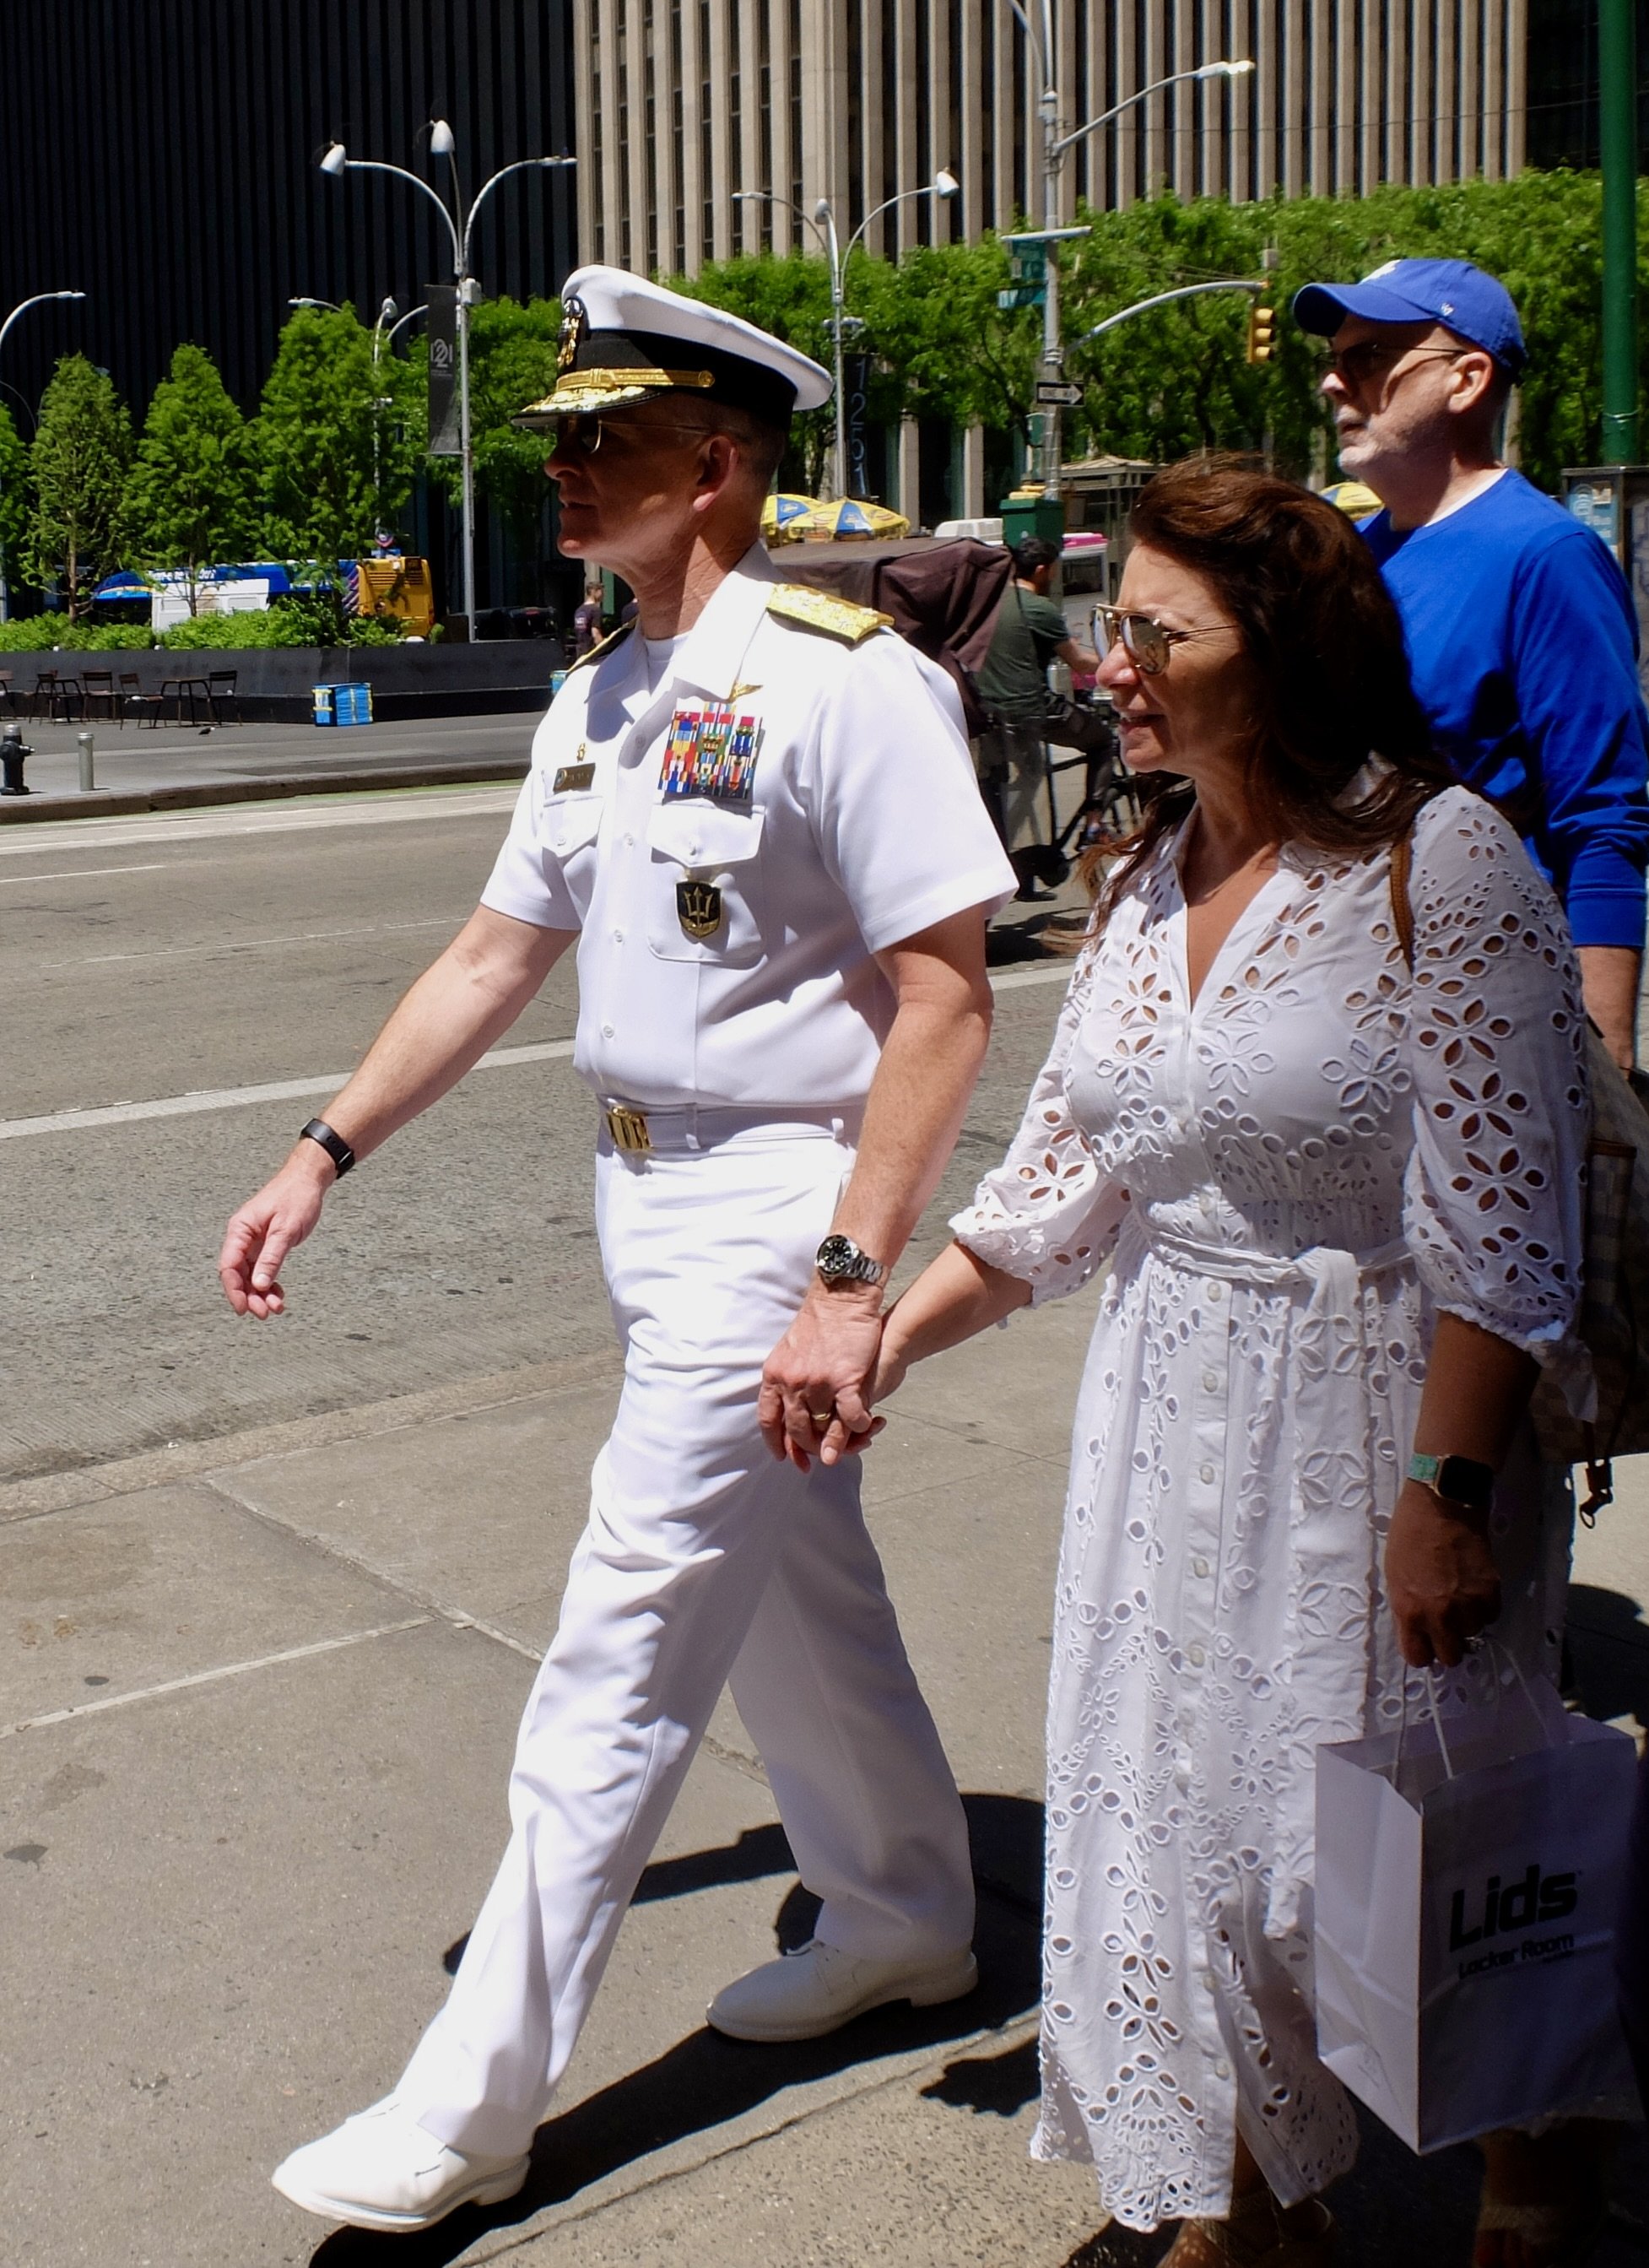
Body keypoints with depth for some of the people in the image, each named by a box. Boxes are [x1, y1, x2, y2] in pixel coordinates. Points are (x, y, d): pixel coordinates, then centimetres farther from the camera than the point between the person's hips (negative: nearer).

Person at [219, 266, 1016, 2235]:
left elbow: (944, 997, -19)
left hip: (770, 1204, -8)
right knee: (786, 1588, 20)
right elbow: (494, 958, 16)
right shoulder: (597, 697, 10)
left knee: (618, 1658, -3)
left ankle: (473, 2103, 9)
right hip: (645, 1188, 8)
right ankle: (902, 1920, 41)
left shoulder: (838, 674, -16)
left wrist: (850, 1280, -24)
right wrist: (325, 1155, 11)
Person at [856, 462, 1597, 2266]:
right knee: (1172, 1821, 13)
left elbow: (1501, 1233, -16)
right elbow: (1065, 1170, 13)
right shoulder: (1149, 877, 7)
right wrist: (900, 1322, 6)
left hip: (1367, 1424, -7)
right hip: (1165, 1420, 7)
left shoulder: (1442, 864, -15)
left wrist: (1448, 1495, -18)